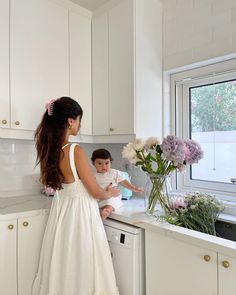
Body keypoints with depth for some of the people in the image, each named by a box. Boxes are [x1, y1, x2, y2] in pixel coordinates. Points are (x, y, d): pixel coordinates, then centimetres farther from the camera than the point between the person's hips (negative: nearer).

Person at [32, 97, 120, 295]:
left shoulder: (49, 150, -1)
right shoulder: (76, 151, -23)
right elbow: (96, 192, -15)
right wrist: (111, 193, 6)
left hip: (61, 212, 7)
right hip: (80, 214, -7)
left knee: (61, 269, 22)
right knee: (81, 271, 11)